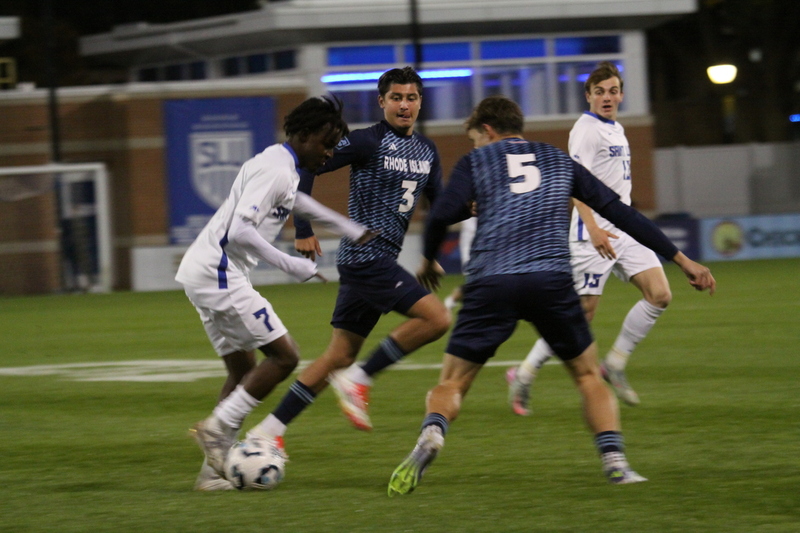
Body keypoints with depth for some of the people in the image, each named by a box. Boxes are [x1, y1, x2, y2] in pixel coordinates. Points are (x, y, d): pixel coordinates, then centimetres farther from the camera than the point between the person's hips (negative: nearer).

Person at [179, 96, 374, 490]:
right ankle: (217, 428, -7)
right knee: (283, 355, -9)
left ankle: (213, 470, 11)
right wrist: (290, 265, -21)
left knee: (244, 371, 13)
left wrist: (351, 231, 38)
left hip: (202, 275, 10)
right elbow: (239, 232, -25)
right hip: (219, 275, -10)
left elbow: (294, 201, 39)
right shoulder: (276, 171, -16)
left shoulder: (280, 164, 17)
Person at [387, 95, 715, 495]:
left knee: (451, 384, 4)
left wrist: (428, 261, 22)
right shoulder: (558, 161, 24)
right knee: (587, 374, 20)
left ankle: (430, 435, -27)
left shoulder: (475, 162, 16)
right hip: (552, 279, 2)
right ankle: (614, 461, 3)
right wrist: (680, 258, 23)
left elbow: (441, 216, 1)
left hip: (491, 282, -1)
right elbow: (618, 212, 21)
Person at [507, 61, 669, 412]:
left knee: (659, 295, -5)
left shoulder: (617, 130, 17)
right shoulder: (585, 130, -12)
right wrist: (593, 228, -36)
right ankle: (524, 375, 4)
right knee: (583, 311, -8)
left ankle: (614, 364, 6)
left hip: (623, 230, 8)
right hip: (595, 233, -8)